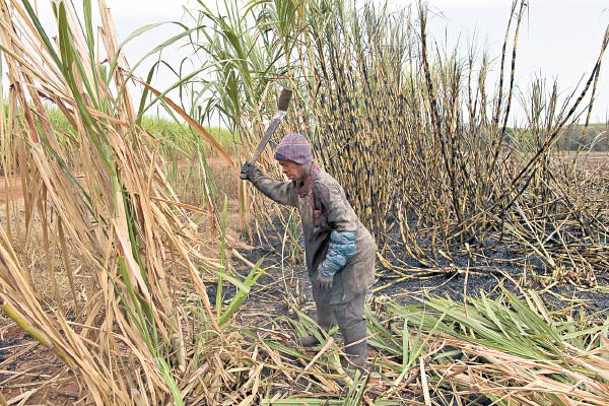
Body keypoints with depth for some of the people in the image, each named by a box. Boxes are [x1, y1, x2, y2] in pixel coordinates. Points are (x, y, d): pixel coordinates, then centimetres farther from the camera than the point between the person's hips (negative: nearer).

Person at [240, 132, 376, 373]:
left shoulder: (323, 186, -29)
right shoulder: (299, 185, 0)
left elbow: (346, 228, -31)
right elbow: (280, 192, 25)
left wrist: (328, 268, -27)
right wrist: (255, 177, 18)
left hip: (351, 252, -10)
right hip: (330, 249, 10)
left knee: (345, 307, -5)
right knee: (322, 295, 26)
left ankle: (356, 362, 13)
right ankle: (323, 333, 53)